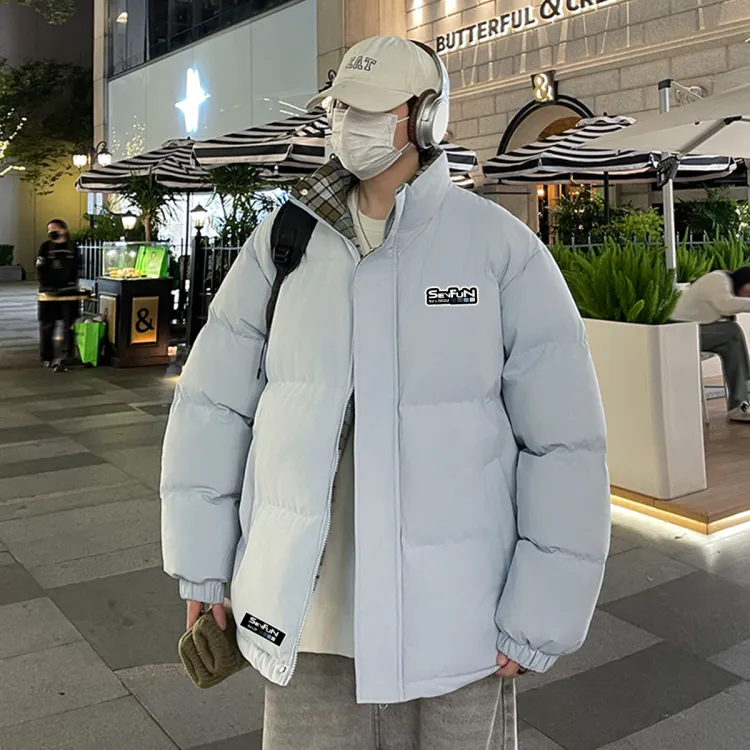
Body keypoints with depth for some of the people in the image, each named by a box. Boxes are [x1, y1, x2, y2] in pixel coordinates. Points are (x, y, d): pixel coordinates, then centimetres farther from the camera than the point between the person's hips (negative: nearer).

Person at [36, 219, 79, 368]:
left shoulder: (72, 246, 4)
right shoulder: (45, 246, -1)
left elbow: (75, 269, 9)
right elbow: (40, 270, -6)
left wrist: (73, 285, -3)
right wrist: (46, 287, -17)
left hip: (68, 291, 2)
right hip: (49, 291, -1)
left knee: (69, 324, 4)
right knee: (47, 325, 1)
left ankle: (68, 355, 14)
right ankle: (46, 357, 7)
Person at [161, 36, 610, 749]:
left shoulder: (503, 248, -9)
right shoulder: (282, 240, -1)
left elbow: (564, 443, -9)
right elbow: (210, 406, 3)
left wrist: (538, 618, -8)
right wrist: (202, 568, 4)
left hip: (454, 611, -2)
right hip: (306, 605, 2)